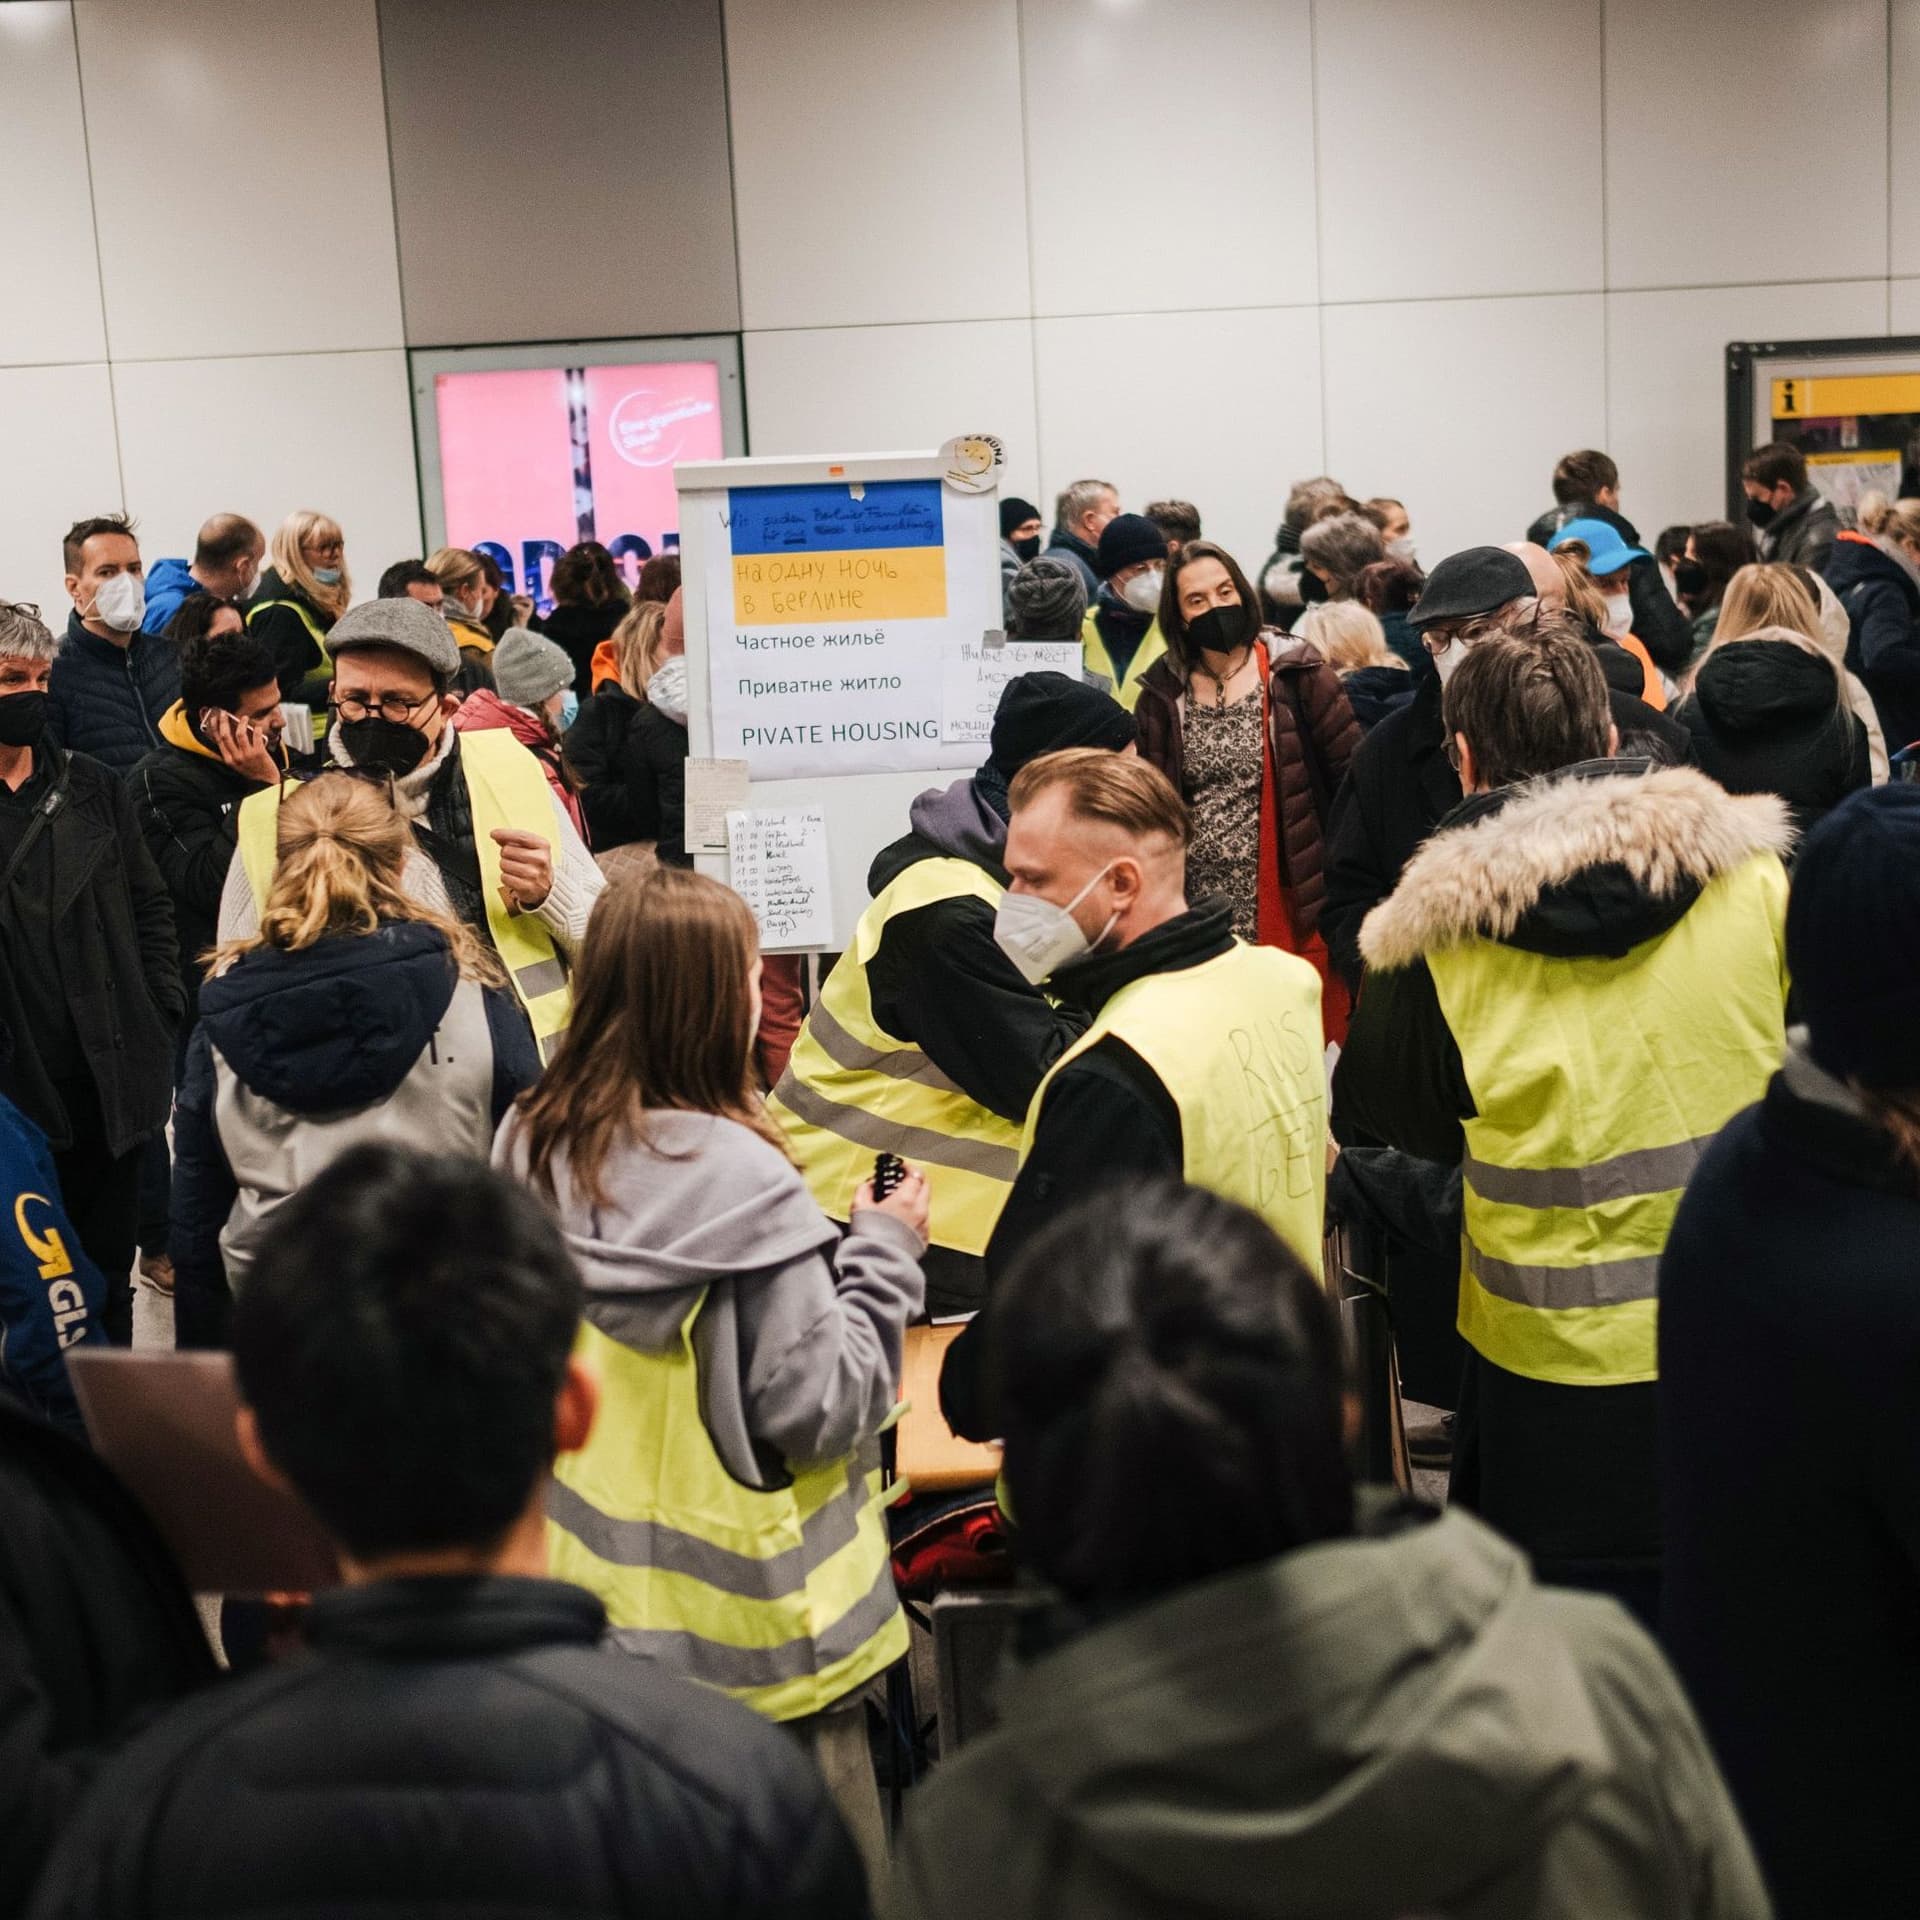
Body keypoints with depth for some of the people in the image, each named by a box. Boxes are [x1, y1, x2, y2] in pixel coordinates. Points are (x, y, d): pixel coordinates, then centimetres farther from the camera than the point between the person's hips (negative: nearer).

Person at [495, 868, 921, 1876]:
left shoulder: (527, 1147, -2)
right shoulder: (742, 1182, -22)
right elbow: (820, 1409, -18)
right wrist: (884, 1254, -6)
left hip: (584, 1604, 7)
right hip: (748, 1628, -6)